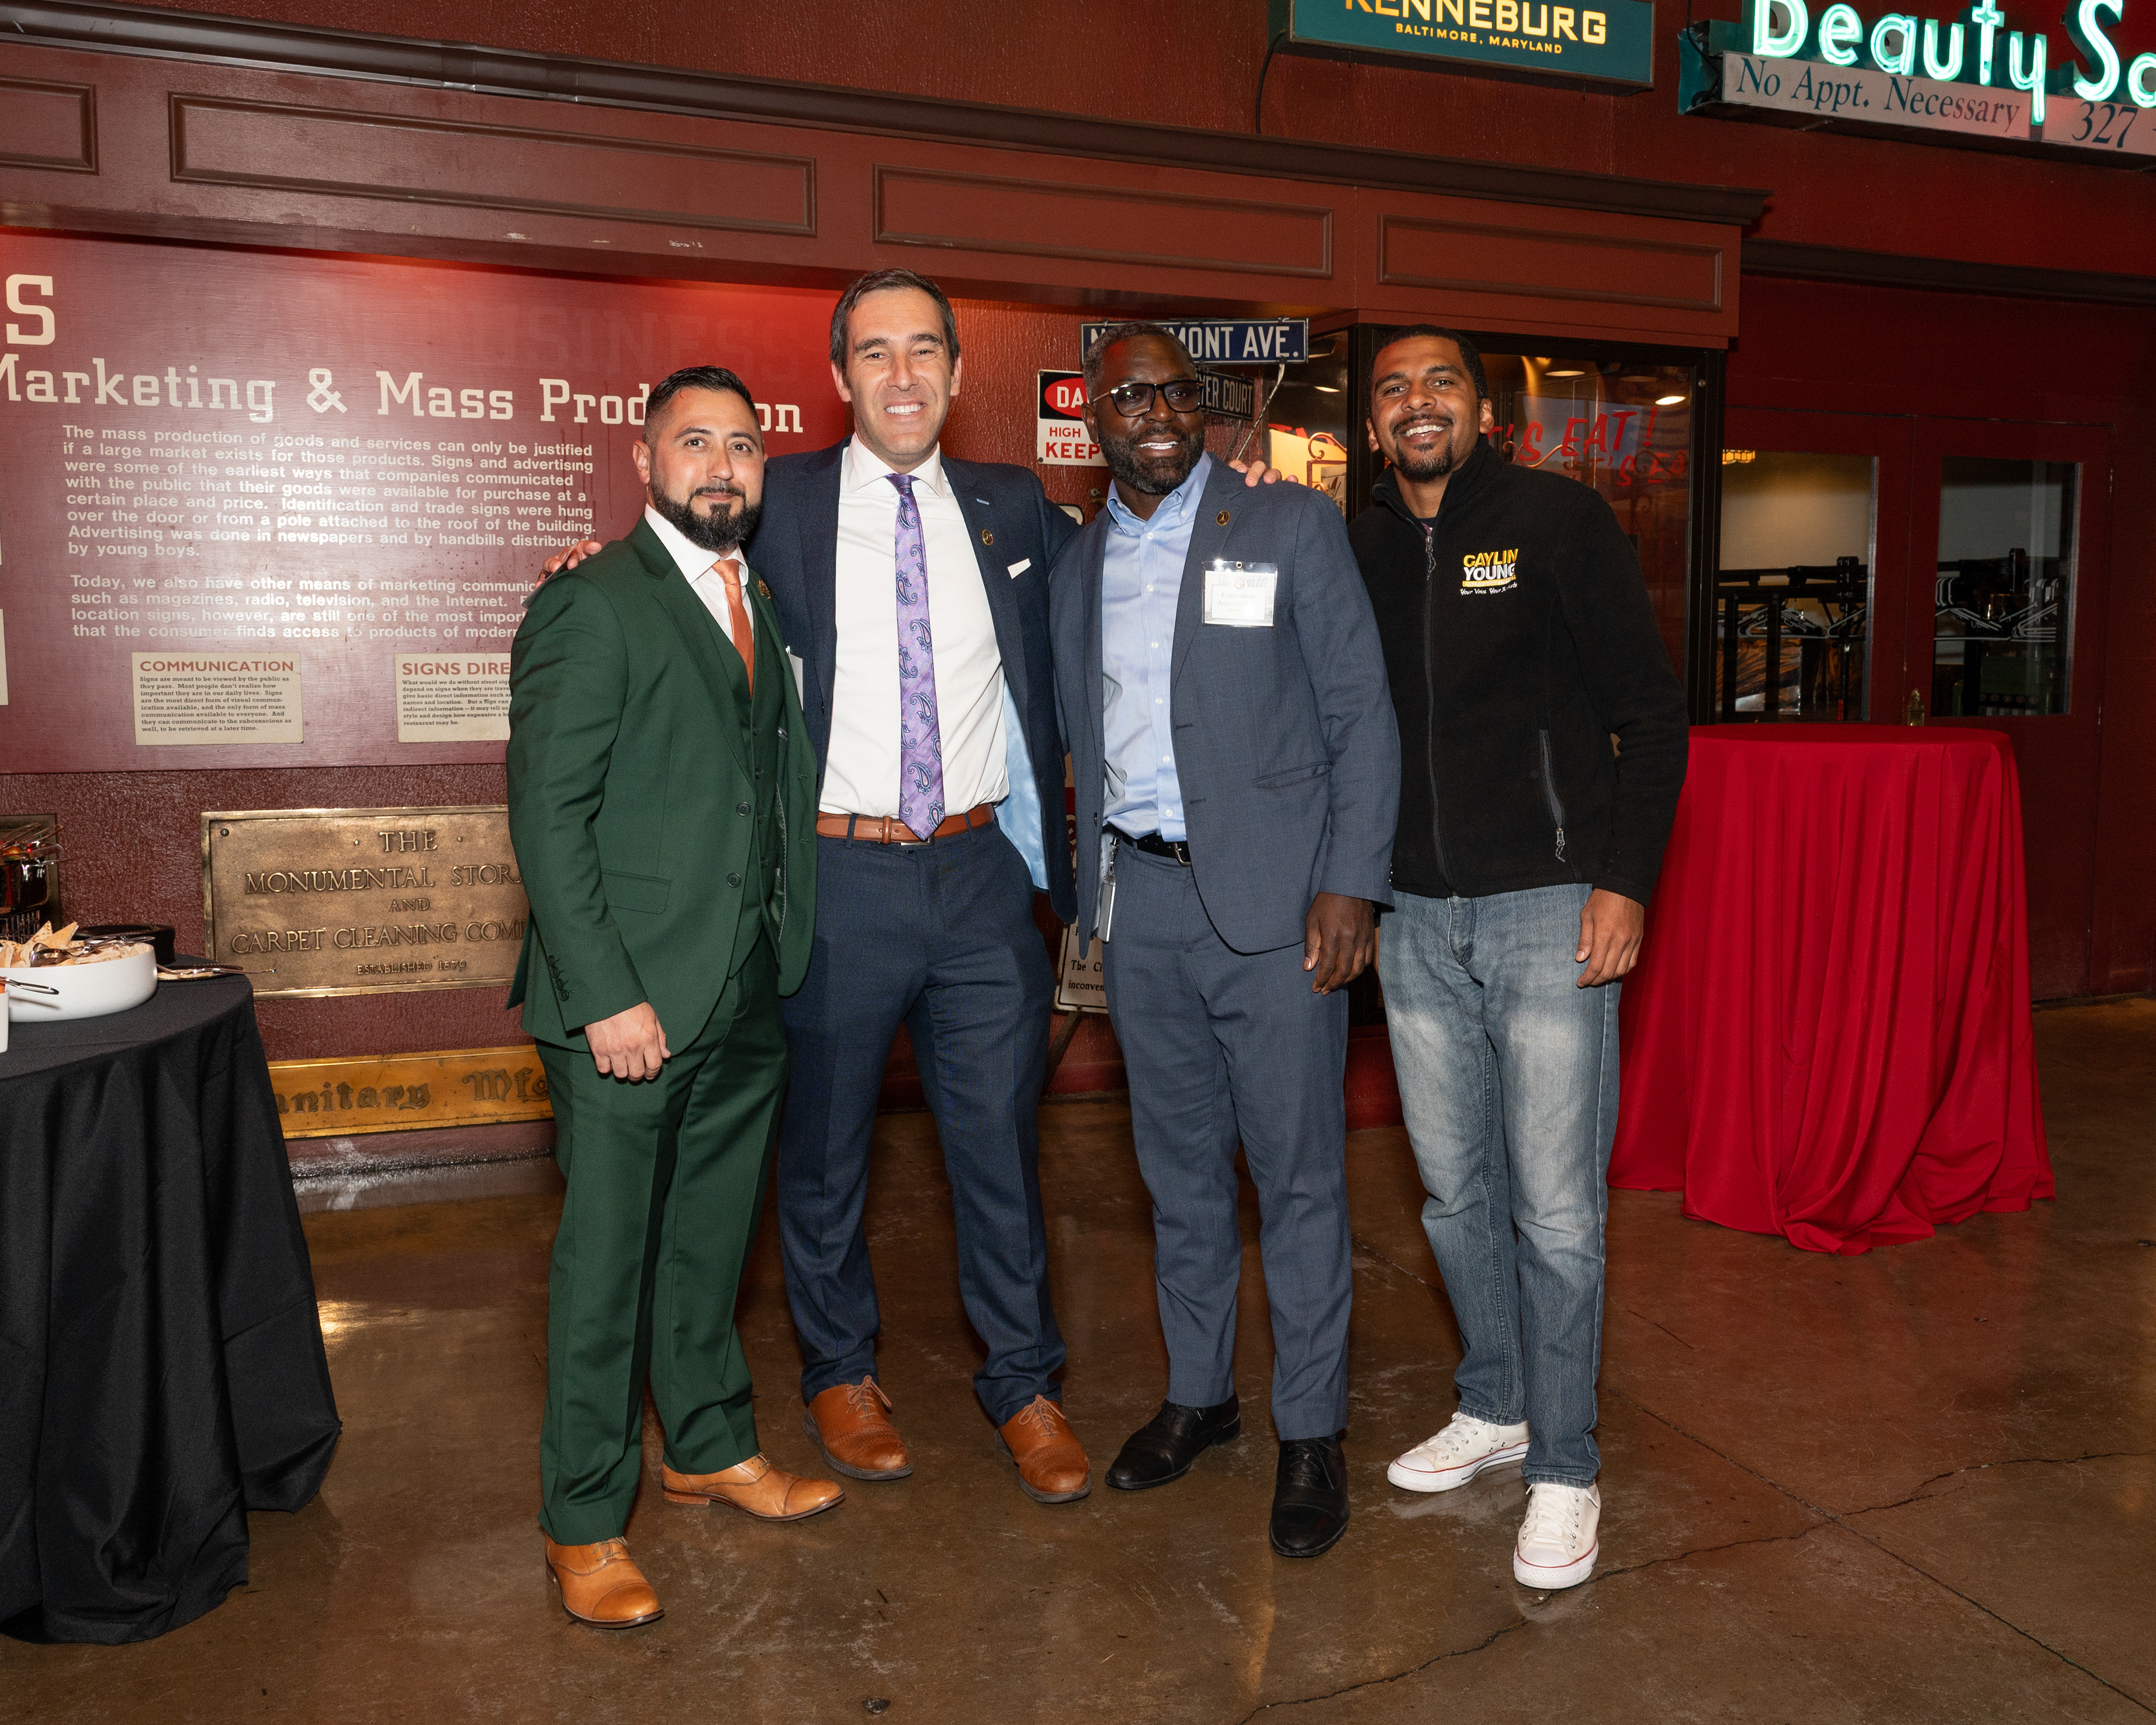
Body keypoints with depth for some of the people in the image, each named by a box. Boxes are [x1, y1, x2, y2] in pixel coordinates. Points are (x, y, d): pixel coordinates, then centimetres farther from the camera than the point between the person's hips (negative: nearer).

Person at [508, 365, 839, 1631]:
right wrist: (606, 996, -18)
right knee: (607, 1262, 5)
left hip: (751, 999, 7)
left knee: (715, 1240, 20)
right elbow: (549, 819, -13)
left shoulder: (764, 602, 14)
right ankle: (586, 1523, 22)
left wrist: (792, 950, 4)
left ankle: (712, 1447, 39)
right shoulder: (591, 606, -8)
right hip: (631, 1006, -6)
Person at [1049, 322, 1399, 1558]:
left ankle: (1313, 1431, 18)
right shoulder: (1079, 567, 13)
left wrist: (1351, 885, -12)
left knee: (1298, 1170, 2)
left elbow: (1362, 716, -4)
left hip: (1270, 897, -4)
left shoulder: (1294, 527, -1)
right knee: (1180, 1167, 14)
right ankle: (1198, 1395, 31)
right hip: (1142, 900, 4)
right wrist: (1093, 891, 11)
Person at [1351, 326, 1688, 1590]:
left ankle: (1565, 1467, 17)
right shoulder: (1361, 549, 10)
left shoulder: (1558, 518, -3)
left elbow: (1651, 711, -4)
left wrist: (1626, 880, -12)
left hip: (1548, 910, -4)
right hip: (1416, 916, 5)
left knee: (1555, 1205, 0)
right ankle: (1496, 1407, 33)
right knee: (1456, 1189, 14)